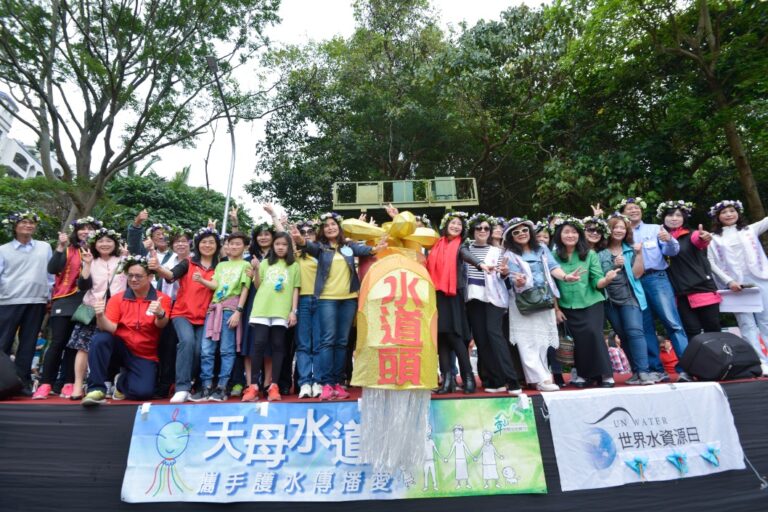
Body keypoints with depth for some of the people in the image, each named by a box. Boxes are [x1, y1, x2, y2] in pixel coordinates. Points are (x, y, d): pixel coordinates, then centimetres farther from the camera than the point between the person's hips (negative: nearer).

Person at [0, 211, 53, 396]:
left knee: (28, 344, 6)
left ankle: (23, 381, 14)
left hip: (36, 302, 1)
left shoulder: (45, 247, 9)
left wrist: (50, 296, 8)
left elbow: (50, 273, 10)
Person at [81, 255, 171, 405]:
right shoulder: (117, 298, -2)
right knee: (100, 339, -30)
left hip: (145, 357, -1)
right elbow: (110, 328, -12)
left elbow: (161, 325, -24)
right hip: (121, 348, 2)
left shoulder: (162, 299, -8)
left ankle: (122, 380, 14)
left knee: (143, 392, -22)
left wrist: (160, 314, -48)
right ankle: (97, 388, -18)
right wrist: (100, 315, -35)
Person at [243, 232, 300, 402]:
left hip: (282, 311, -1)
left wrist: (294, 311, -1)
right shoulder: (265, 263, 16)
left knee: (277, 345, 1)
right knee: (259, 344, -5)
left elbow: (295, 290, 8)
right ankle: (253, 386, 1)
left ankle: (274, 386, 5)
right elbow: (257, 286, 13)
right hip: (262, 309, 1)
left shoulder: (294, 266, 11)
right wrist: (256, 270, -4)